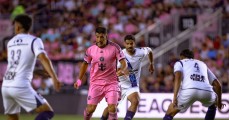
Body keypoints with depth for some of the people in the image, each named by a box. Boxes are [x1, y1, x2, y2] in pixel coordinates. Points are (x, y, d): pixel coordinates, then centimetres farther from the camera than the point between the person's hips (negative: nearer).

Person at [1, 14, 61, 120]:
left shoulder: (10, 42, 17)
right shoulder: (34, 40, 0)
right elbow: (43, 58, -17)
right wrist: (54, 77, -24)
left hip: (5, 87, 6)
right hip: (21, 86, -6)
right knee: (47, 112, -3)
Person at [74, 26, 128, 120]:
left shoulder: (114, 47, -6)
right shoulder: (90, 50, 1)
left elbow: (124, 62, -8)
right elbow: (85, 64, 17)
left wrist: (122, 70, -31)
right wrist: (79, 80, 16)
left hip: (111, 83, -1)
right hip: (95, 83, 1)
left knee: (112, 108, -13)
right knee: (90, 108, -6)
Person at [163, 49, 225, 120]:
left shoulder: (179, 63, 26)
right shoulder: (203, 64, 38)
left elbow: (178, 77, 3)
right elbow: (217, 85, 33)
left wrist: (175, 98, -5)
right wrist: (219, 101, 47)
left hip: (189, 90, -3)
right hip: (207, 92, 3)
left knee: (170, 113, 14)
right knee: (213, 103, 38)